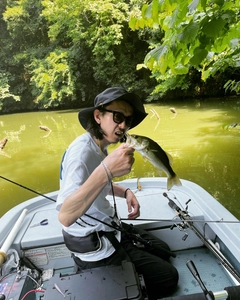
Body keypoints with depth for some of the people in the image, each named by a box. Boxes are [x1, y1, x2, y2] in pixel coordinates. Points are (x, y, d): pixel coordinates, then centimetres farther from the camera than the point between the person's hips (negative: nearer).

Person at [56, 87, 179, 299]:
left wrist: (125, 192, -1)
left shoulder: (99, 145, 2)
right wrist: (106, 170, -50)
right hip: (95, 246, -9)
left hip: (107, 228, 9)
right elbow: (65, 217, -39)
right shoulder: (82, 151, -28)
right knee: (168, 277, -1)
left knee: (163, 251, 20)